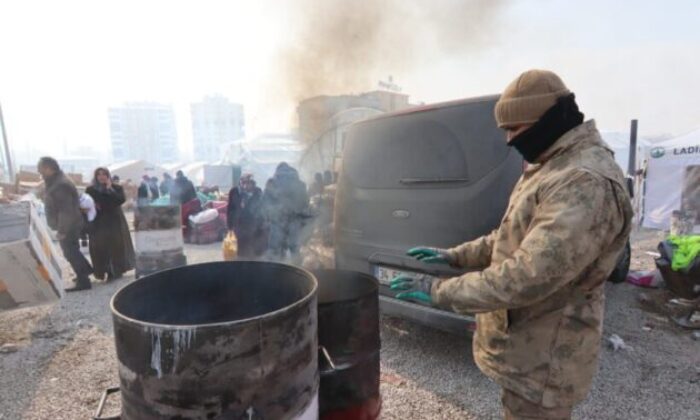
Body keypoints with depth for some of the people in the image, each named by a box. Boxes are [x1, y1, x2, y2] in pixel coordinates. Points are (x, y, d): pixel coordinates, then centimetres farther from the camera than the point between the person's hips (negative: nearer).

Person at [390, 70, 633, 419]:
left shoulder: (587, 184, -27)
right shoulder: (552, 167, 9)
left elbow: (528, 277, -33)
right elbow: (513, 237, 16)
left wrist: (440, 291, -25)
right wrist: (455, 255, 8)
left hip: (542, 358, -9)